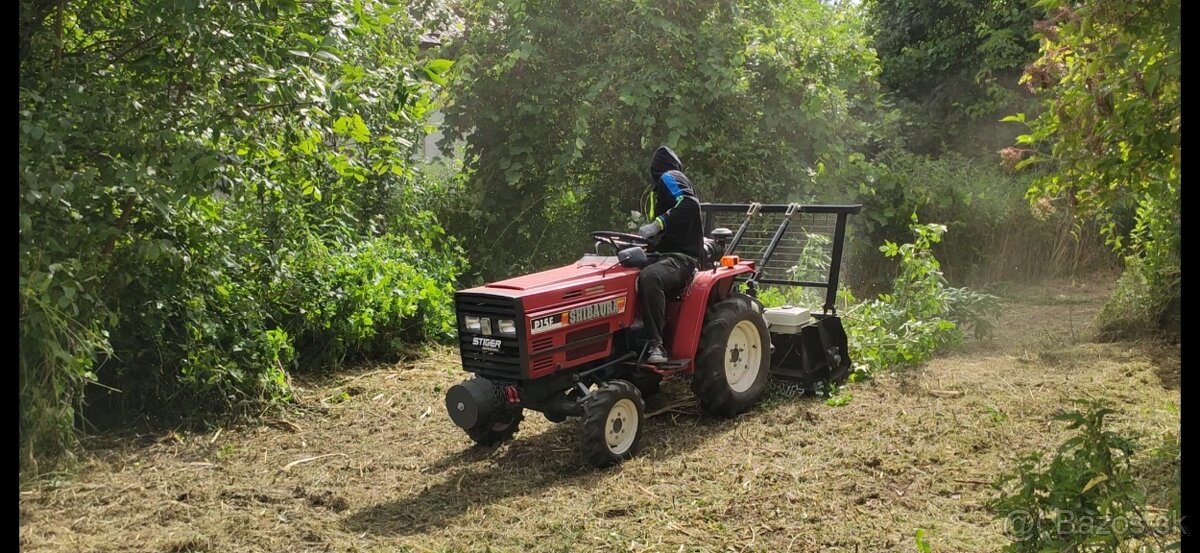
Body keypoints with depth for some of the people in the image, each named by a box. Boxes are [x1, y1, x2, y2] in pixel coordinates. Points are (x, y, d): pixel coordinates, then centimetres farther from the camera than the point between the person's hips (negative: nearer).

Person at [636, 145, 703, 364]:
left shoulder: (669, 178, 1)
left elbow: (689, 203, -22)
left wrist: (658, 224, -26)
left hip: (679, 258, -10)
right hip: (664, 255, 10)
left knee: (649, 277, -39)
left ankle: (656, 344, -40)